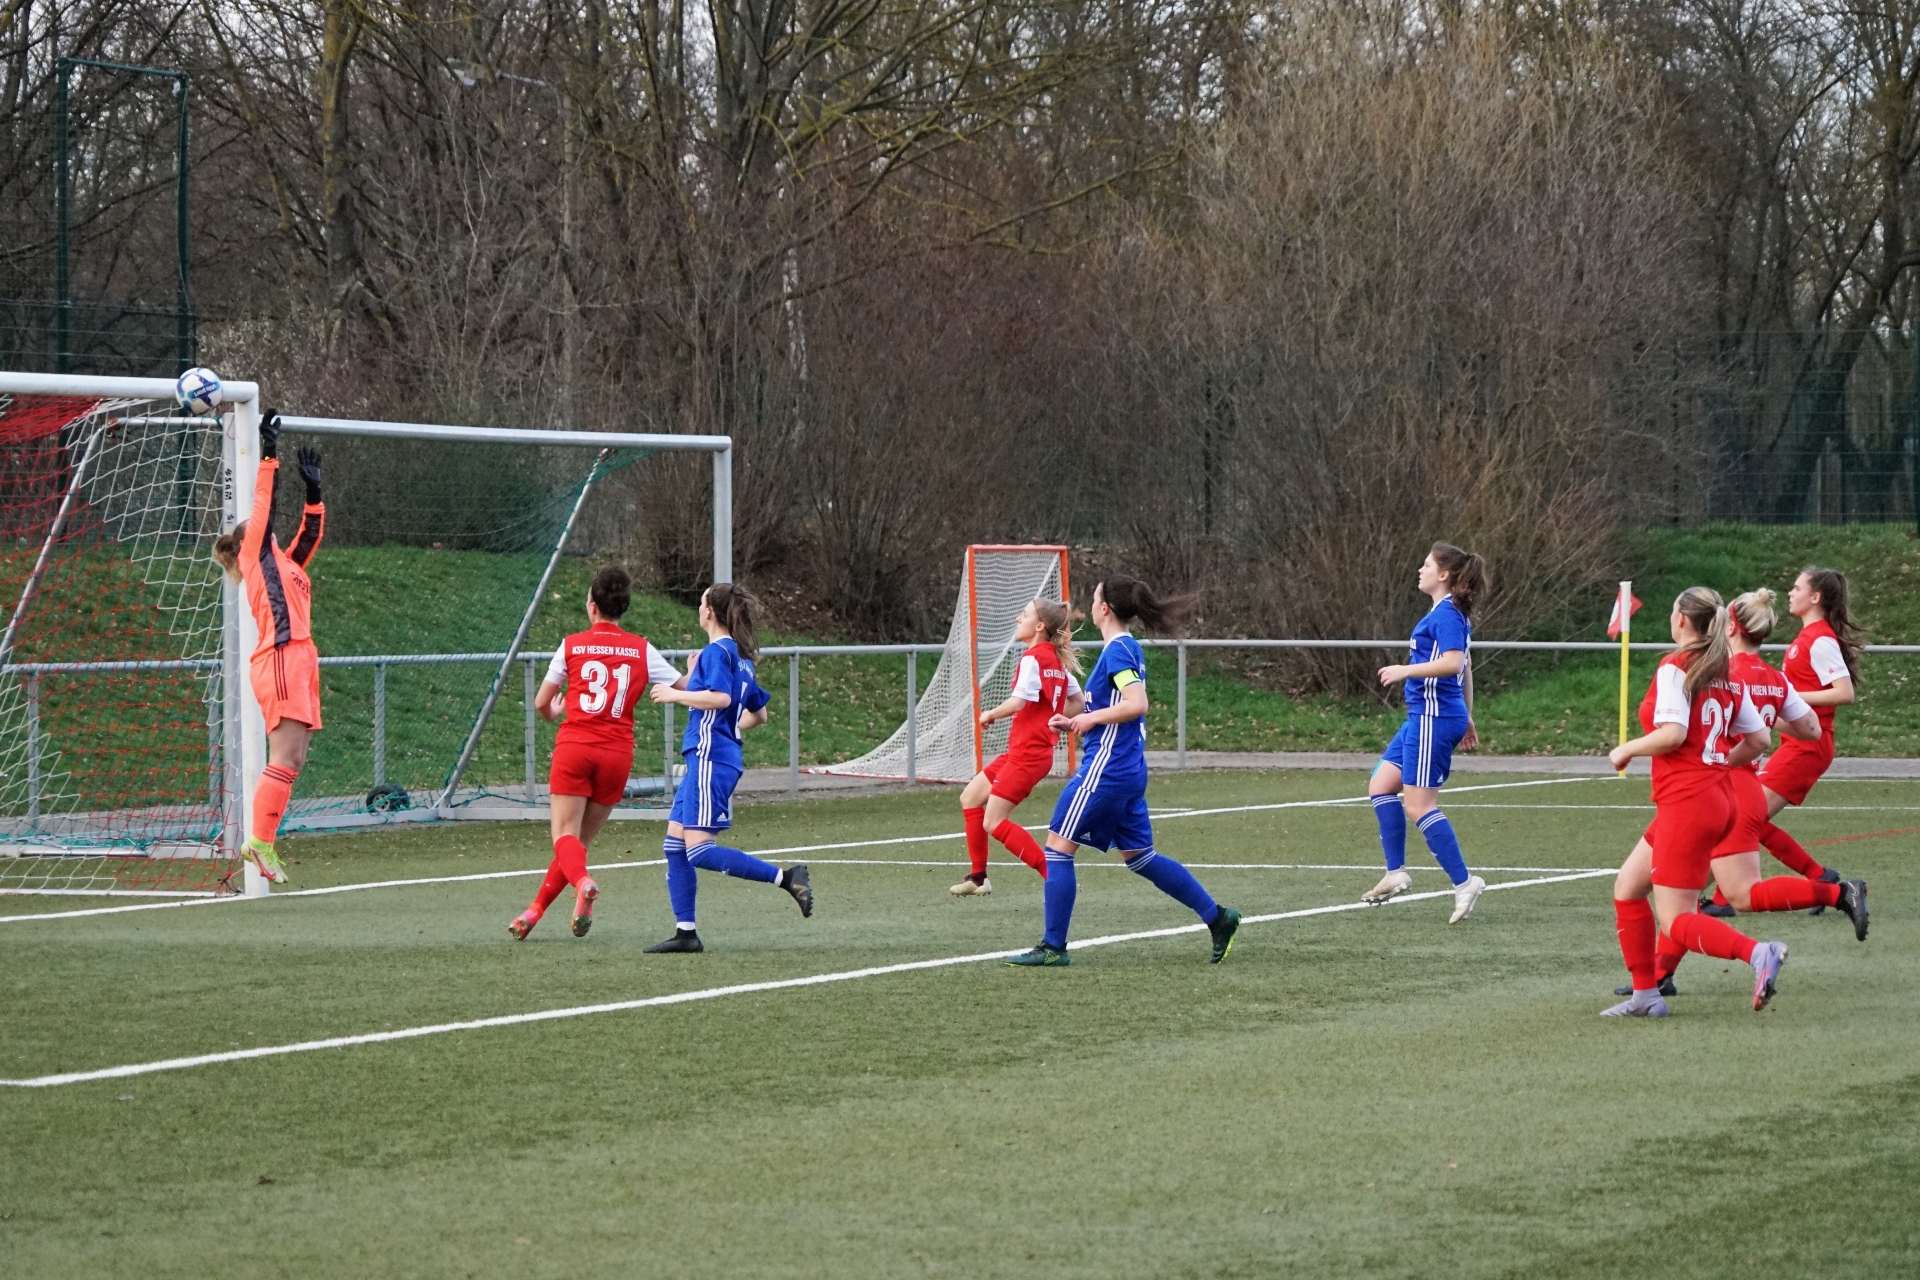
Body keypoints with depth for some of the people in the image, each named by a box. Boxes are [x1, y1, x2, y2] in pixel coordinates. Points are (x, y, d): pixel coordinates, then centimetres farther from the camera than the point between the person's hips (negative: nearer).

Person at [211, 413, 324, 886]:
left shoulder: (287, 564, 25)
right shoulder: (256, 554, 5)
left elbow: (311, 532, 31)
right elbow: (264, 506, 0)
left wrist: (314, 490, 23)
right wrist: (269, 455, 0)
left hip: (300, 660, 9)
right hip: (280, 658, -9)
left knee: (292, 761, 3)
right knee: (284, 759, -14)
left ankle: (263, 842, 2)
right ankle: (260, 841, -14)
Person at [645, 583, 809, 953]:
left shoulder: (717, 651, -9)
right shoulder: (741, 657, 18)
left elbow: (721, 697, -25)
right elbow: (758, 713, 24)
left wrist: (675, 694, -15)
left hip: (711, 759, -10)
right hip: (704, 759, 10)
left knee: (699, 850, -15)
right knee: (674, 844, 9)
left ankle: (785, 878, -18)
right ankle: (685, 932, 7)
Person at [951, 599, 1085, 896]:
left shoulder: (1033, 658, -16)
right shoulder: (1058, 660, 10)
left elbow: (1018, 702, -26)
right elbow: (1078, 704, 17)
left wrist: (990, 714, -9)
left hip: (1028, 752, -10)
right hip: (1019, 749, 10)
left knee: (994, 822, -9)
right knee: (970, 799, 18)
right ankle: (978, 878, 23)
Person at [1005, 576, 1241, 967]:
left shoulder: (1117, 651, -14)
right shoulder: (1128, 648, 14)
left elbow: (1137, 704, -26)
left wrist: (1091, 717, -15)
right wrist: (1075, 723, 13)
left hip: (1105, 770, -10)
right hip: (1128, 770, 10)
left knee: (1058, 848, -3)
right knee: (1139, 856, 15)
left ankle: (1053, 947, -1)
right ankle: (1217, 916, 14)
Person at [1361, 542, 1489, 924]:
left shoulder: (1446, 615, -15)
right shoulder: (1448, 614, 16)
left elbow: (1453, 663, -27)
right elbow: (1465, 670, 22)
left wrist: (1406, 670, -22)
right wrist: (1467, 719, 27)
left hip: (1434, 719, -11)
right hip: (1424, 717, 11)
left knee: (1418, 806, -9)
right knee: (1380, 785, 13)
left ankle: (1464, 883, -7)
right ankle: (1396, 872, 14)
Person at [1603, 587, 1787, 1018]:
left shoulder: (1675, 668, -12)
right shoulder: (1727, 673, 10)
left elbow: (1672, 733, -23)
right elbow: (1756, 737, 12)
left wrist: (1626, 750, -7)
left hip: (1685, 802, -9)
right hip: (1719, 797, 9)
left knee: (1676, 921, -7)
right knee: (1627, 888, 18)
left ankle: (1757, 953, -27)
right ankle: (1645, 995, 17)